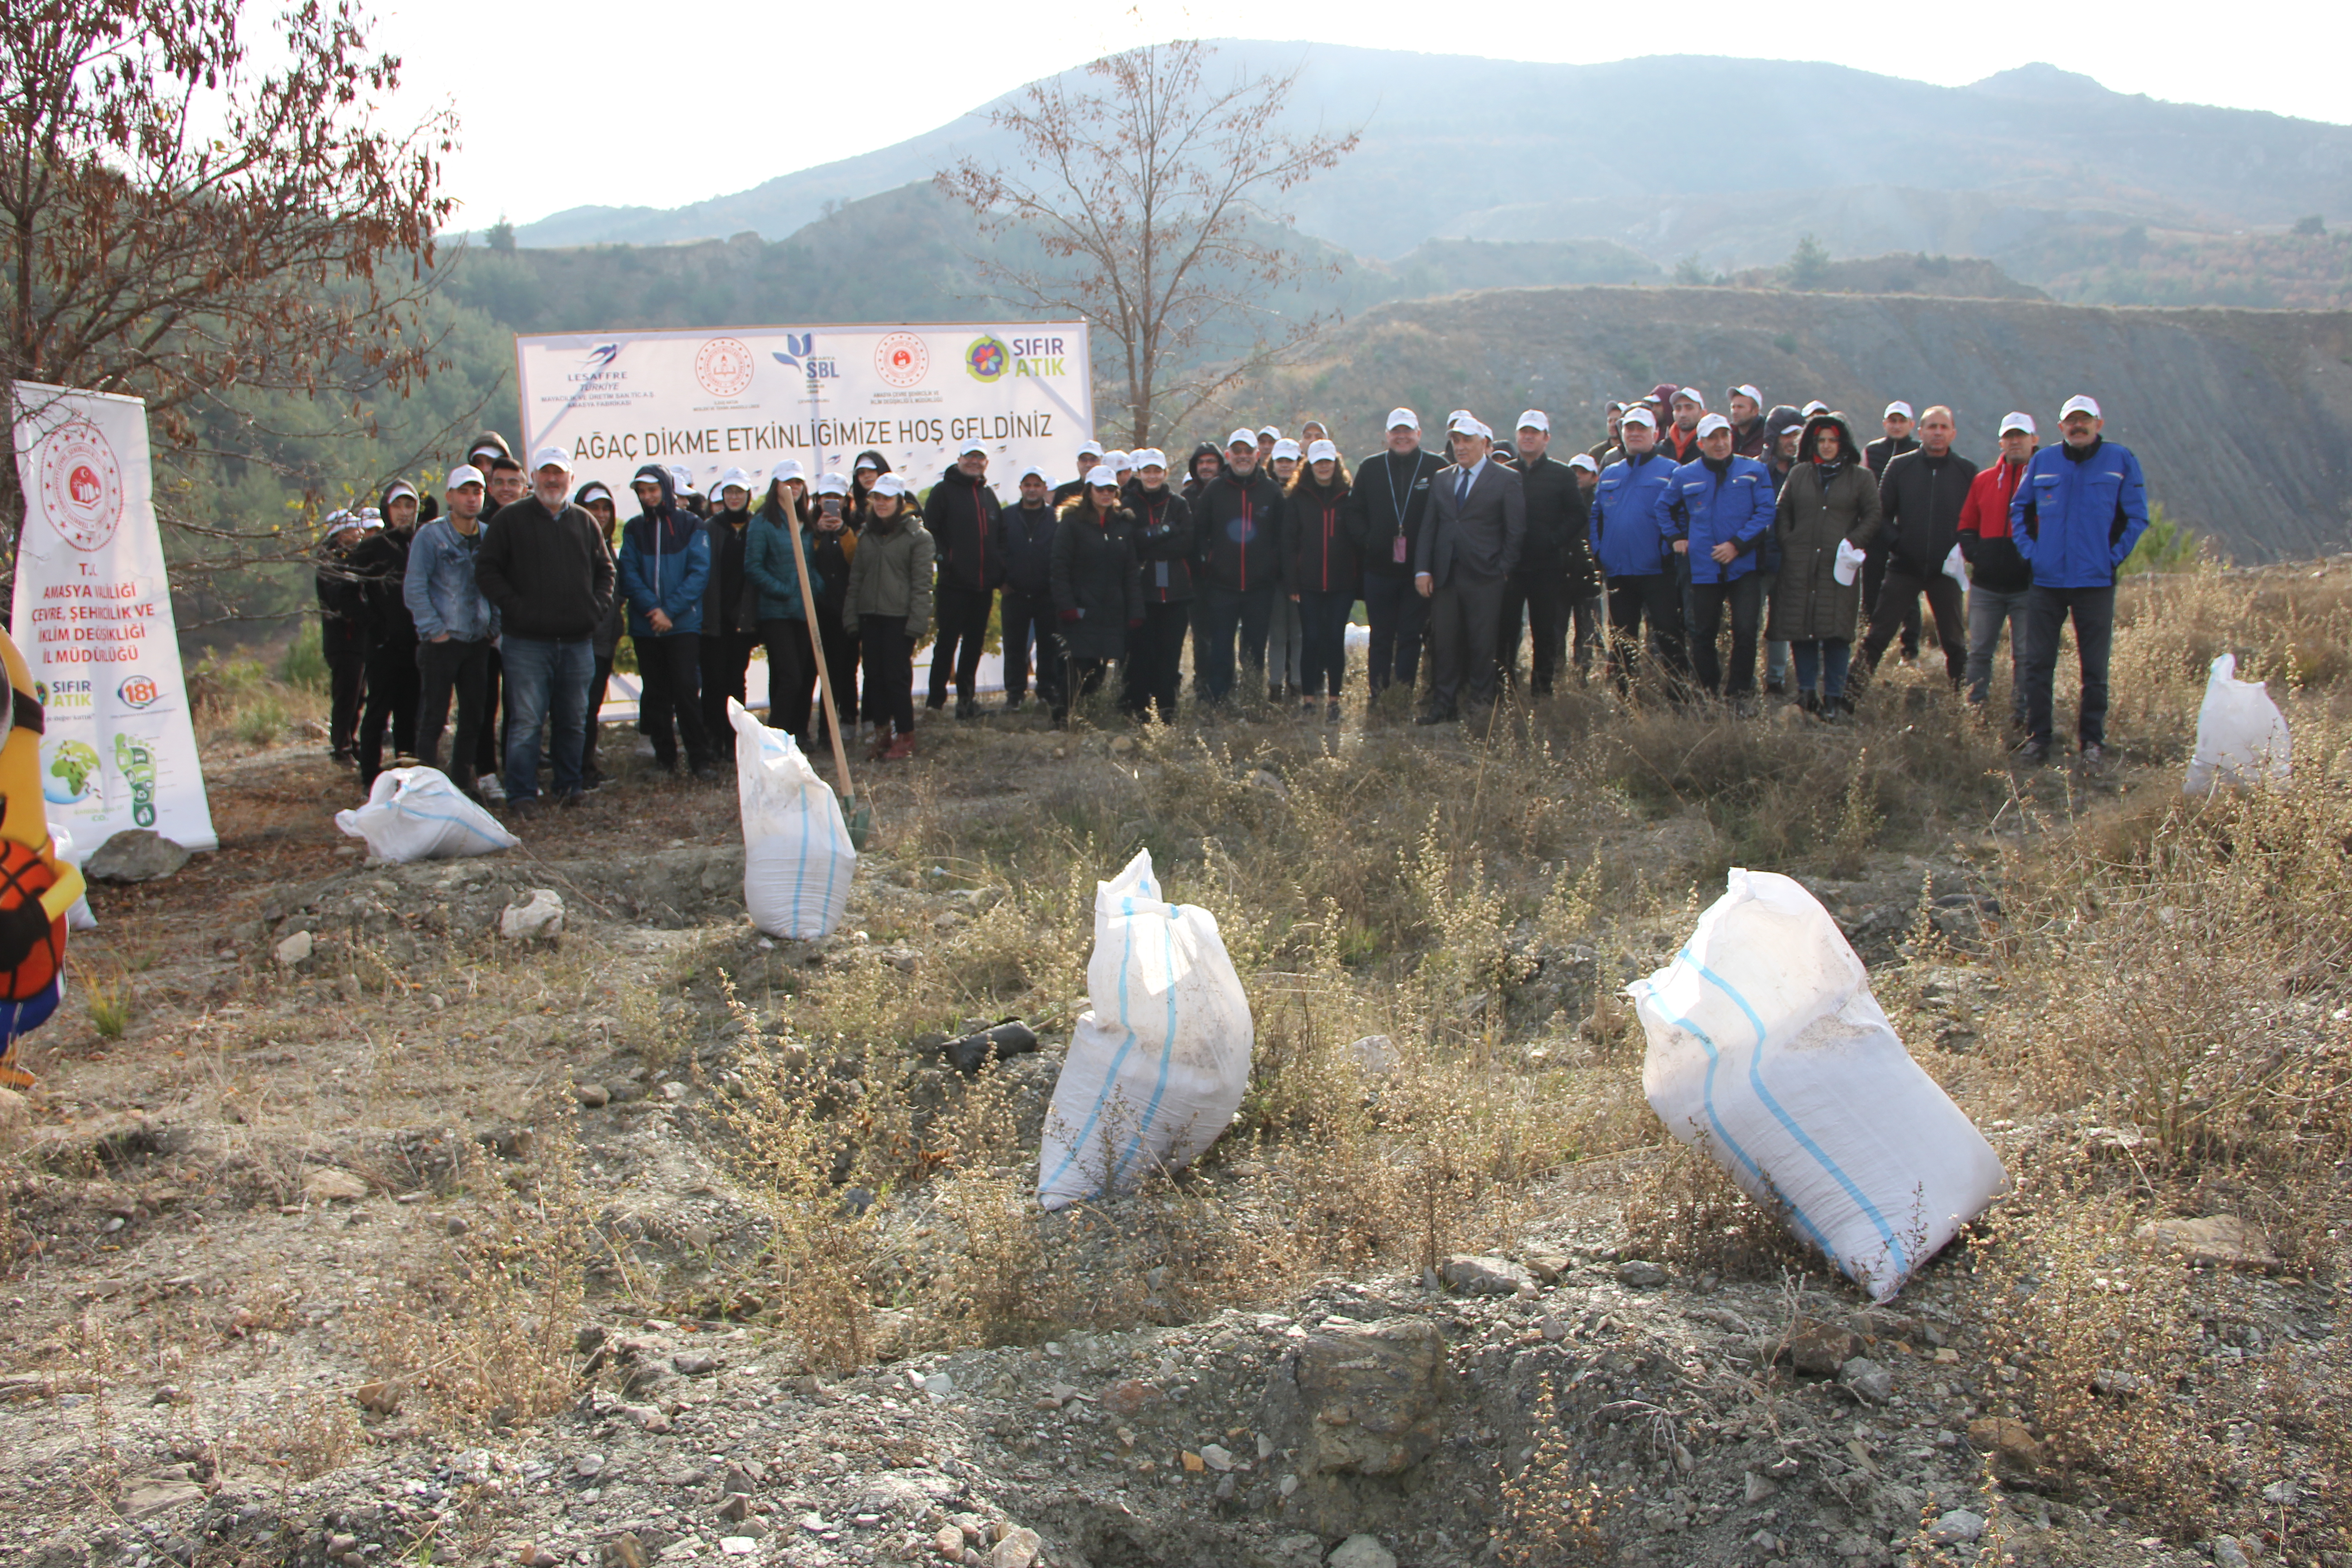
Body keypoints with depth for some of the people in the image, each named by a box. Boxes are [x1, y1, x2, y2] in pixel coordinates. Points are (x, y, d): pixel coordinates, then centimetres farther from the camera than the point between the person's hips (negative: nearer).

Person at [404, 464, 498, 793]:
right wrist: (435, 630, -13)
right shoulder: (430, 535, -7)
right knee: (434, 718, -3)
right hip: (442, 642, -5)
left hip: (478, 642, 5)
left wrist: (494, 626, 5)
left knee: (474, 716, 9)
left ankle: (462, 783, 20)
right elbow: (414, 588, -9)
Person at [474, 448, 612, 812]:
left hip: (578, 641, 4)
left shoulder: (585, 522, 13)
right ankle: (522, 795, -1)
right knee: (526, 722, -5)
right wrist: (514, 607, -11)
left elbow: (605, 569, 21)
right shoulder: (511, 519, 1)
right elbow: (486, 568, -1)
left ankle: (569, 788, 20)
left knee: (574, 722, 10)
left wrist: (597, 606, 4)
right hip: (527, 642, -4)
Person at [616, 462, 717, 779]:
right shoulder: (634, 529, 8)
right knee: (655, 693, 7)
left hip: (684, 623, -3)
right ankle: (665, 758, 14)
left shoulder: (690, 525, 1)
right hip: (645, 626, 3)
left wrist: (670, 610, -14)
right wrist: (653, 609, -15)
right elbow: (629, 574, -1)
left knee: (686, 689, -9)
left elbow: (699, 573, -6)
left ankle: (699, 758, -4)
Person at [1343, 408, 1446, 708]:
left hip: (1418, 568, -2)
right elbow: (1354, 512, 11)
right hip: (1379, 568, 2)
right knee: (1381, 638, 7)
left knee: (1411, 637, 3)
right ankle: (1377, 698, 12)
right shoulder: (1370, 468, 8)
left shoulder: (1437, 467, 0)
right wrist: (1365, 541, -4)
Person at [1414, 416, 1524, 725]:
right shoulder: (1441, 479, 16)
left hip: (1484, 576, -4)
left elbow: (1517, 531, 1)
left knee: (1482, 642, -1)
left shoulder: (1506, 479, 2)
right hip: (1444, 576, 4)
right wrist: (1423, 570, 3)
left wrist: (1504, 570, -4)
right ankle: (1443, 704, 7)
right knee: (1443, 642, 2)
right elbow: (1429, 527, 13)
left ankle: (1482, 700, 11)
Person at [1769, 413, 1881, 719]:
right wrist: (1787, 542, 3)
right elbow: (1783, 512, 18)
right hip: (1799, 566, 2)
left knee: (1837, 632, -6)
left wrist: (1852, 543, -8)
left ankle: (1833, 699, 0)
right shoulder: (1800, 474, 15)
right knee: (1800, 630, 1)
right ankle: (1806, 692, 11)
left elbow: (1872, 518, 6)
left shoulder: (1861, 477, 9)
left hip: (1839, 567, -2)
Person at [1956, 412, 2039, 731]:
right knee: (1979, 652, 5)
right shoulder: (1984, 481, 11)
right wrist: (1974, 554, -1)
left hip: (2027, 585, -3)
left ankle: (2021, 717, 7)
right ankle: (1974, 712, 11)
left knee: (2025, 656, 2)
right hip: (1986, 585, 3)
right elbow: (1966, 526, 16)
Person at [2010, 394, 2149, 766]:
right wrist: (2029, 551, 4)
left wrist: (2114, 557, -5)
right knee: (2037, 664, 3)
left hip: (2096, 582, -2)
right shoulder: (2041, 462, 6)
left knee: (2095, 667, 3)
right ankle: (2037, 737, 12)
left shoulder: (2121, 461, 1)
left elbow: (2137, 516, 3)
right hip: (2046, 580, 2)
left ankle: (2093, 741, 12)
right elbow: (2019, 508, 16)